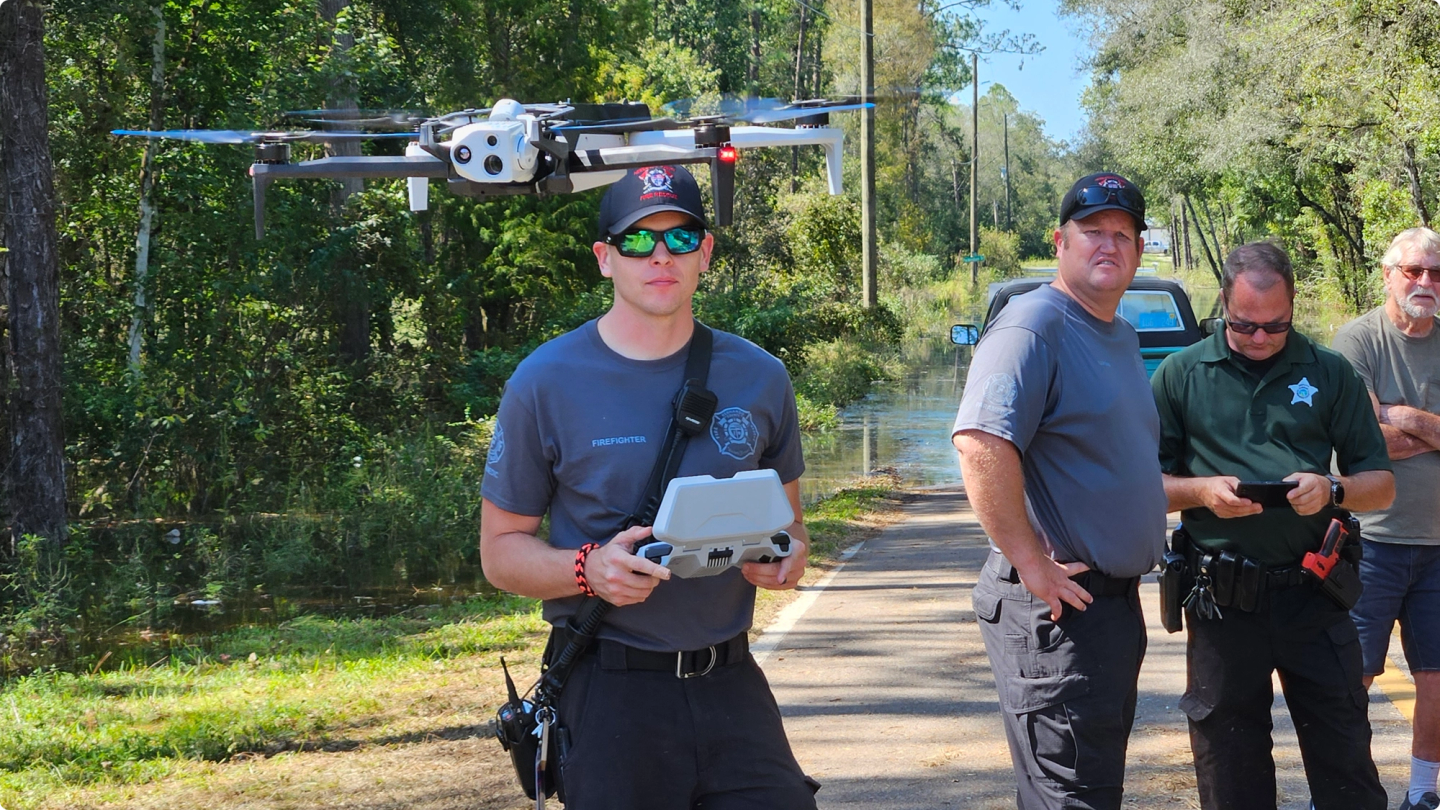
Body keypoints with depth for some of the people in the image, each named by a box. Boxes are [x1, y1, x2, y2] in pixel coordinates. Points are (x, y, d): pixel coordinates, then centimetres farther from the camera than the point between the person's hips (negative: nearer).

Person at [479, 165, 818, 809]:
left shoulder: (758, 378, 7)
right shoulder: (545, 384, -3)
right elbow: (500, 549, 1)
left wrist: (790, 553, -5)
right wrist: (590, 569, -19)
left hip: (732, 684, 3)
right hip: (608, 695, -3)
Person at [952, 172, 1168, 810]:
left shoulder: (1123, 337, 16)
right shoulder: (1034, 325, -15)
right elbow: (981, 444, -29)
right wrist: (1030, 562, -26)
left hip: (1116, 603, 10)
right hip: (1057, 608, -10)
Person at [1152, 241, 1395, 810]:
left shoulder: (1329, 373, 7)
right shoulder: (1181, 374, 5)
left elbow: (1381, 484, 8)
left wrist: (1332, 491, -12)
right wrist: (1201, 491, -13)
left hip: (1314, 595, 0)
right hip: (1222, 601, 0)